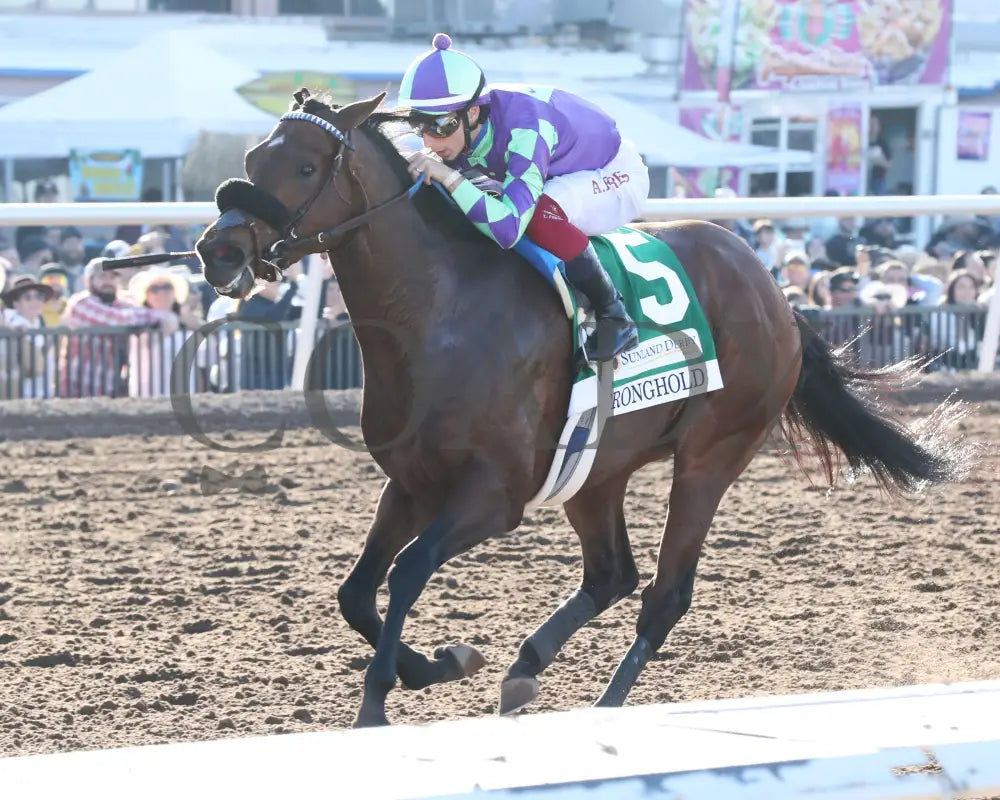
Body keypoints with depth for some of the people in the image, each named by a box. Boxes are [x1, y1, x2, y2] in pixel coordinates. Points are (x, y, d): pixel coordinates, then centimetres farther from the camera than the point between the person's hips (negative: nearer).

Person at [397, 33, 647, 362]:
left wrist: (448, 176, -48)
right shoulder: (458, 128, -17)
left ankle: (614, 317, -22)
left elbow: (507, 229, -48)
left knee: (541, 214, -38)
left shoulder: (523, 128, -40)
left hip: (617, 175, -8)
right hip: (561, 180, 8)